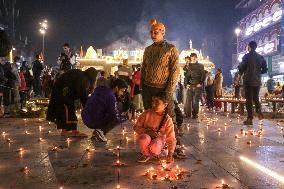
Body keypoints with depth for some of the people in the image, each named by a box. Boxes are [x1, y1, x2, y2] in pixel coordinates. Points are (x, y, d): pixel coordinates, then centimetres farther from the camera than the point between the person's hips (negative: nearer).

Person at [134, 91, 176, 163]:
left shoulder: (167, 120, -16)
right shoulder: (147, 113, -14)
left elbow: (171, 139, -16)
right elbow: (136, 127, -5)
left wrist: (170, 154, -30)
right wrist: (147, 131, -23)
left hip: (159, 138, -1)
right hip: (147, 136, 1)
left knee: (154, 147, -35)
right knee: (144, 139, -35)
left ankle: (157, 152, 4)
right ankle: (146, 154, -3)